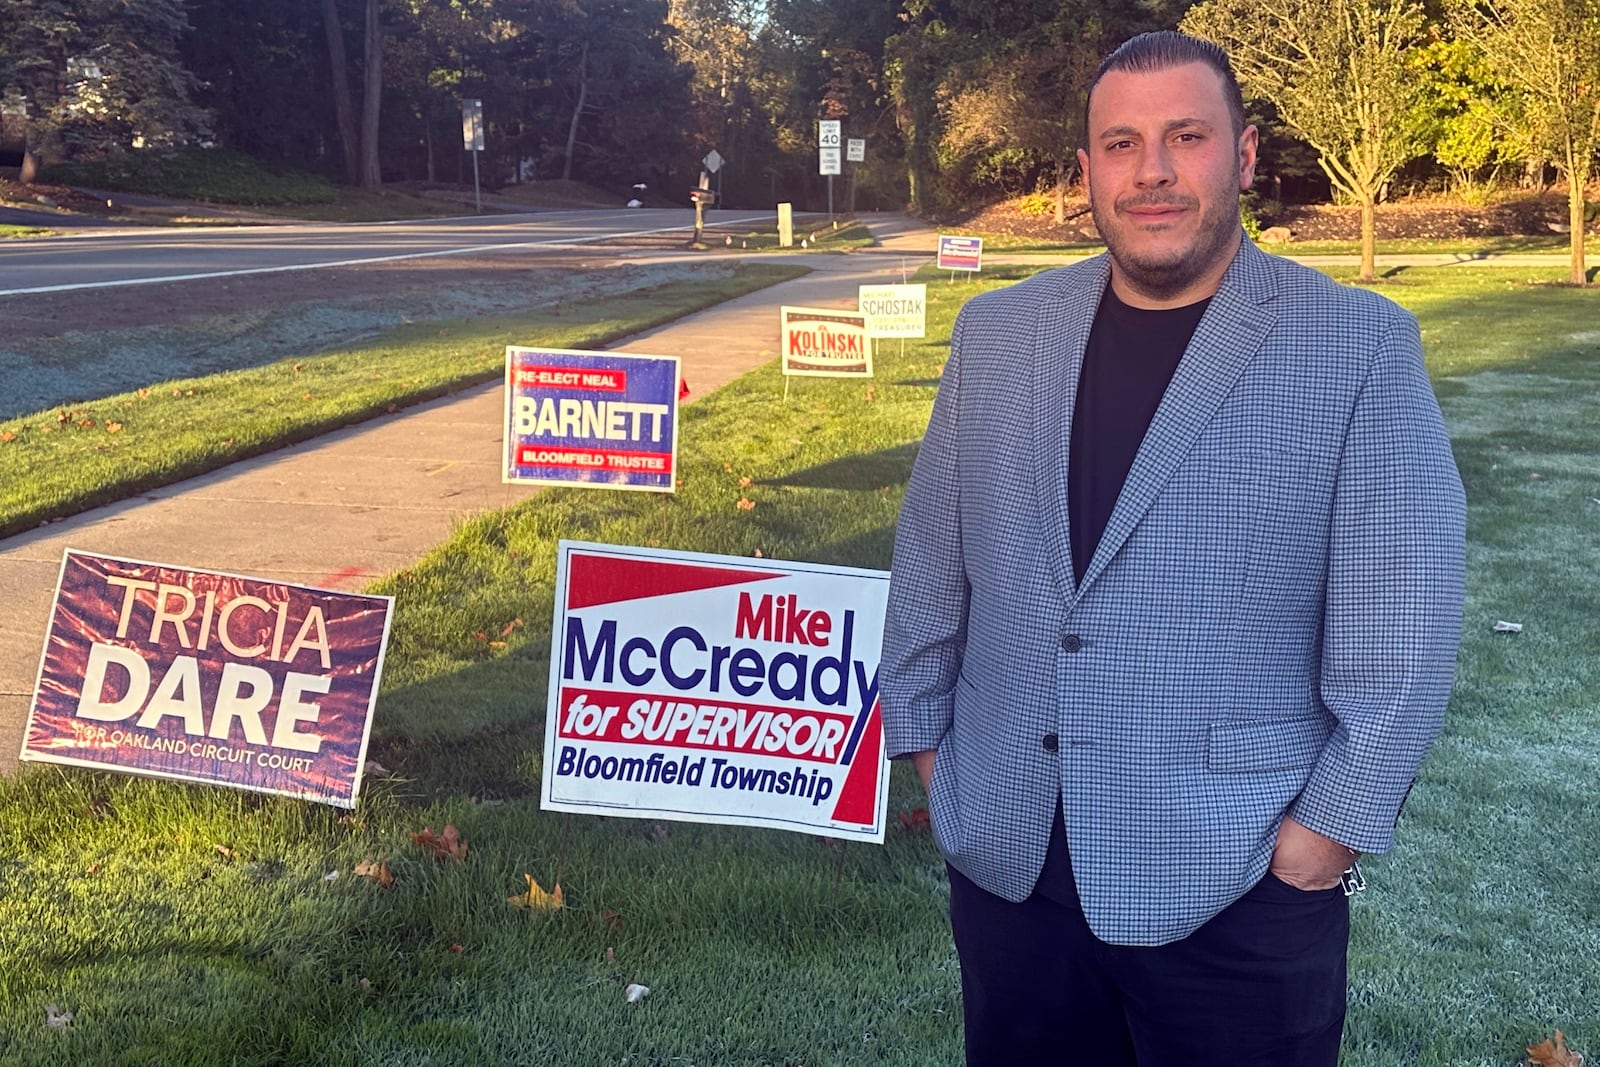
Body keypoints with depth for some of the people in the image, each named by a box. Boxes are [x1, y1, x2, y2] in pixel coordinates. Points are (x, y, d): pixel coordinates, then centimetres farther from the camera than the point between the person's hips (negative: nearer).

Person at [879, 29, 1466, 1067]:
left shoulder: (1360, 347, -8)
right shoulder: (997, 332, 4)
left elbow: (1401, 625, -9)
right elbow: (933, 557, 10)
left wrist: (1330, 828, -10)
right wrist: (923, 735, 10)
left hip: (1239, 882, -3)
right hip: (1005, 855, 4)